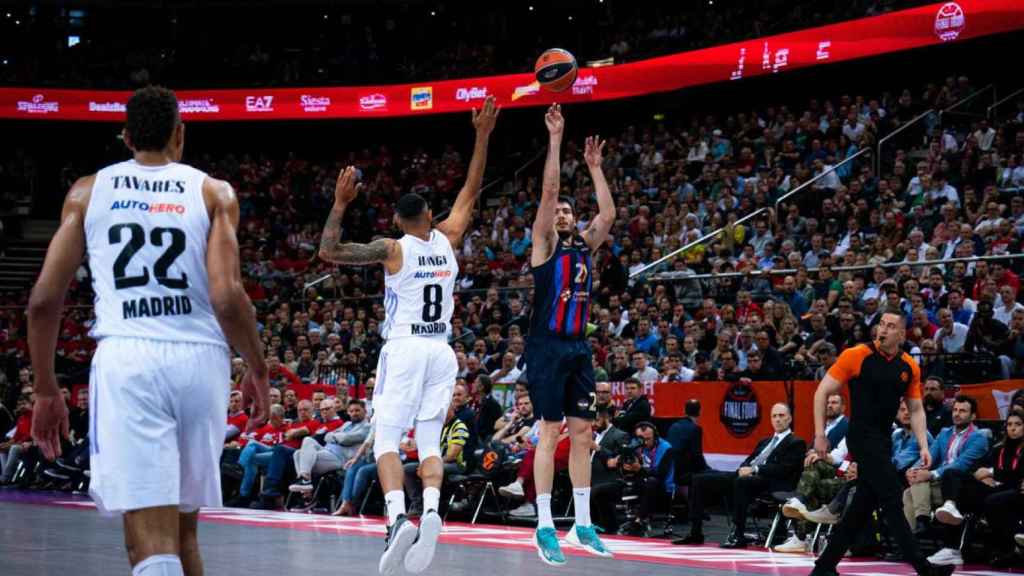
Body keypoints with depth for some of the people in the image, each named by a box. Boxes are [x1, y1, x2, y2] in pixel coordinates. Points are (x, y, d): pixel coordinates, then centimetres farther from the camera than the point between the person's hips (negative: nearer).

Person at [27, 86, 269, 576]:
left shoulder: (87, 191, 12)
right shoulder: (214, 192, 9)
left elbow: (44, 300, 7)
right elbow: (227, 298, -4)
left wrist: (46, 390, 16)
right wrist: (258, 371, 10)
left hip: (126, 358, -1)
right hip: (200, 358, 2)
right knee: (182, 527, 20)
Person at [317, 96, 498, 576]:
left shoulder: (392, 249, -6)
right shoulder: (447, 240, 5)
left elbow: (328, 252, -7)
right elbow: (471, 192, 16)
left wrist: (340, 204, -2)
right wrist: (482, 138, 18)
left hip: (404, 351, -4)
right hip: (441, 352, 4)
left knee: (387, 440, -4)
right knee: (429, 443, 5)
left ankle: (398, 518, -25)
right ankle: (431, 511, -21)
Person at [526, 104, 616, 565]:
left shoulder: (585, 247, 15)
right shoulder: (544, 245, -2)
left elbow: (609, 214, 11)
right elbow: (548, 191, -11)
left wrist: (595, 166, 16)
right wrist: (555, 138, -11)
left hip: (578, 348, 6)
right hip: (547, 348, -6)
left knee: (582, 434, 6)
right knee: (550, 433, -7)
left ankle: (583, 525, 11)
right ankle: (544, 527, -5)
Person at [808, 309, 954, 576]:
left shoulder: (909, 367, 6)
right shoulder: (856, 355, -9)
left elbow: (916, 410, 12)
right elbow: (822, 392, -6)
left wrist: (923, 446, 0)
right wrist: (820, 435, -10)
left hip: (884, 441, 7)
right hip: (862, 436, -7)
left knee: (863, 506, 8)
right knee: (892, 499, -12)